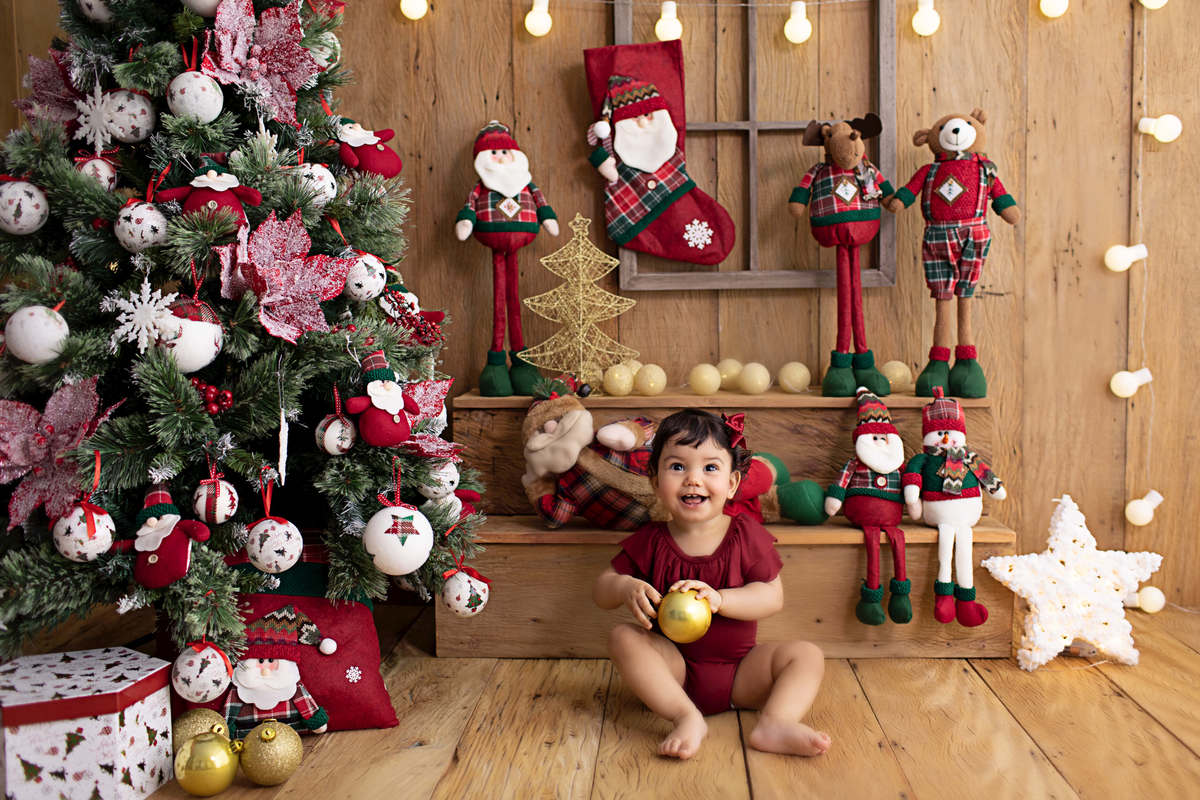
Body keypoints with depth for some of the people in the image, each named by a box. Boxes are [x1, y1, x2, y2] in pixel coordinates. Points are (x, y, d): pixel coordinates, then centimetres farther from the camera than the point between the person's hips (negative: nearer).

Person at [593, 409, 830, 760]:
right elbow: (601, 589, 1)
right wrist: (626, 589, -23)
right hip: (673, 669, 0)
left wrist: (718, 599, -28)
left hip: (739, 672, 1)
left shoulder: (746, 534, -5)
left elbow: (772, 596, -11)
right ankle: (687, 717, -34)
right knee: (623, 637, -24)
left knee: (807, 654, -15)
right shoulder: (650, 541, -4)